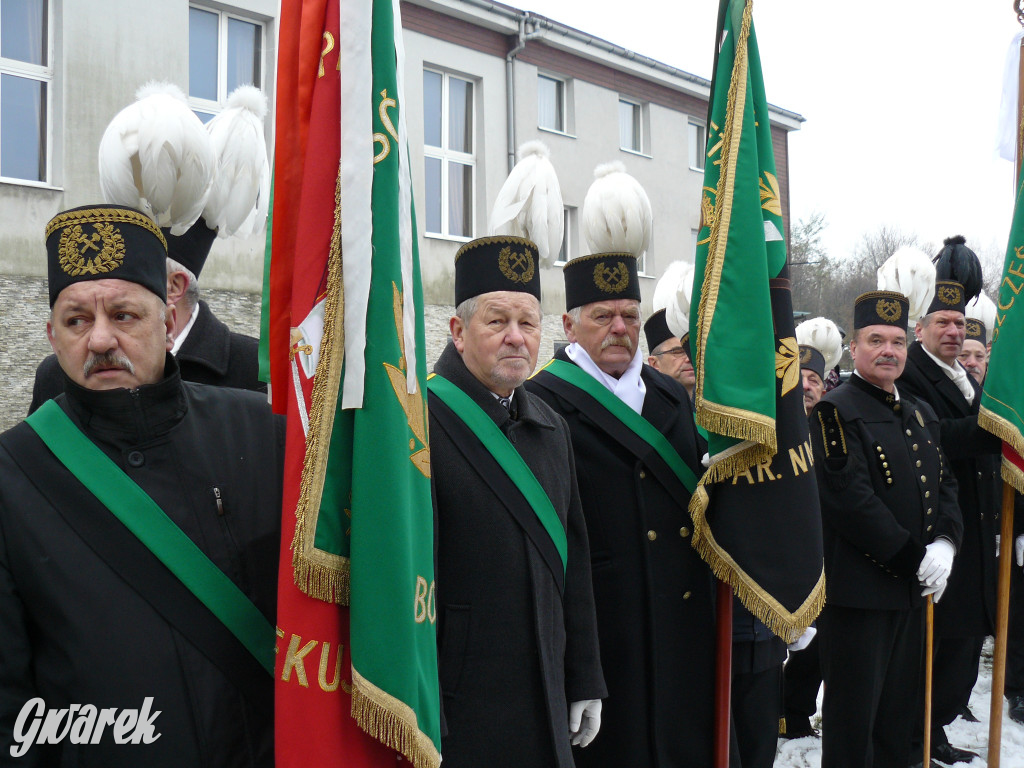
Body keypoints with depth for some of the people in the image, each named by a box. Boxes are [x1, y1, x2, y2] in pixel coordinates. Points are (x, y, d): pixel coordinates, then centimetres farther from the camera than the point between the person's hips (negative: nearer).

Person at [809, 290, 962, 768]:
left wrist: (945, 544, -5)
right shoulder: (836, 411, -10)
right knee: (853, 713, 1)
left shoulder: (921, 415, 16)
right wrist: (913, 558, -16)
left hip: (914, 589, 8)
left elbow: (945, 485, 14)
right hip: (859, 590, -7)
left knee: (898, 711, 17)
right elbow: (852, 499, -18)